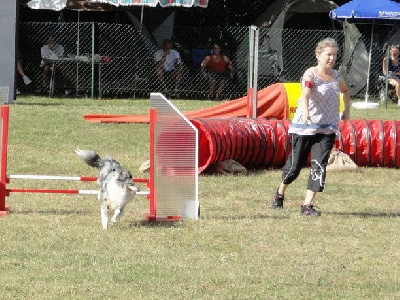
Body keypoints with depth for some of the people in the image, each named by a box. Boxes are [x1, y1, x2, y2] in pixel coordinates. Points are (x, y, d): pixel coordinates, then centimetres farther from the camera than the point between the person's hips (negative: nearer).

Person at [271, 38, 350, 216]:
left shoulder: (336, 76, 6)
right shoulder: (310, 74, -14)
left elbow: (345, 91, 31)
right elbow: (305, 94, -34)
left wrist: (347, 109, 20)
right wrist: (305, 112, -52)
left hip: (327, 128, 4)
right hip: (305, 126, -4)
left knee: (319, 165, -10)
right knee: (296, 163, 7)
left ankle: (307, 205, -9)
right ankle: (280, 194, 34)